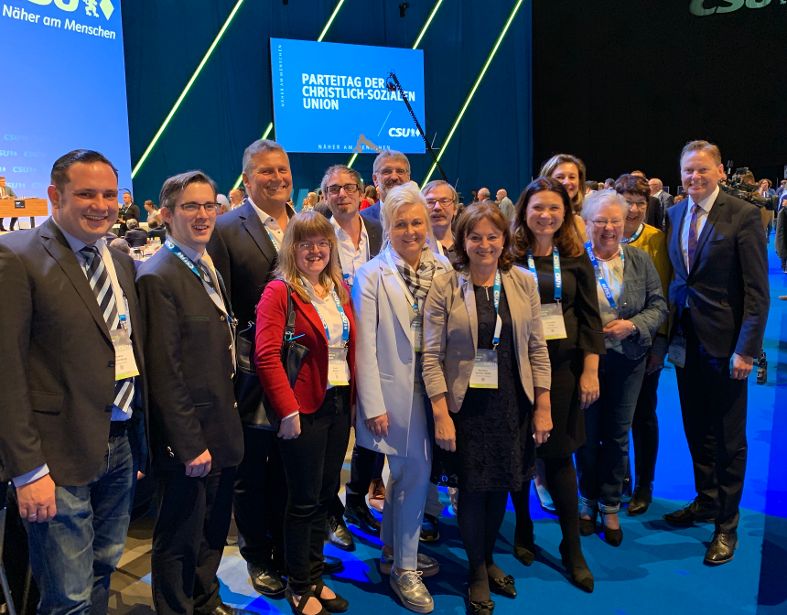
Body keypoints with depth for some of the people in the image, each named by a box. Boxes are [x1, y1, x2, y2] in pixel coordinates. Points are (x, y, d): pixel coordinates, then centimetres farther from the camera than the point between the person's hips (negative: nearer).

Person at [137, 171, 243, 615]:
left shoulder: (210, 266, 9)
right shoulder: (158, 277, -18)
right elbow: (164, 372, -20)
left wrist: (230, 424, 11)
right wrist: (190, 444, -19)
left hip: (222, 429, 8)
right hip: (188, 437, -8)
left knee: (214, 530, 23)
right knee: (180, 540, 11)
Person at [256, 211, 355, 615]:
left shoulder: (340, 290, 10)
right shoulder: (280, 292, -10)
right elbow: (267, 356, -17)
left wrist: (352, 397, 6)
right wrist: (288, 410, -18)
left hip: (339, 403, 7)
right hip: (304, 409, -6)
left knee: (325, 495, 16)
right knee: (304, 500, 6)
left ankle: (315, 577, 34)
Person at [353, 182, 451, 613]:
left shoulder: (442, 269, 2)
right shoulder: (372, 275, -9)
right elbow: (365, 345, -10)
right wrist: (373, 405, -12)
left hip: (433, 385, 4)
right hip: (396, 388, -4)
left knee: (405, 473, 17)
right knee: (416, 474, -1)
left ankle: (393, 553, 37)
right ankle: (405, 568, 19)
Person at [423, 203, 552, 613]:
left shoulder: (523, 283, 1)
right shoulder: (444, 287, -8)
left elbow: (537, 349, 4)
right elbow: (432, 356, -9)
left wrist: (543, 407, 1)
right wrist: (441, 415, -13)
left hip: (513, 403, 3)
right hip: (467, 404, -2)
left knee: (501, 485, 13)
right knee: (473, 487, 6)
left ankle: (488, 559, 38)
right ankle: (477, 571, 30)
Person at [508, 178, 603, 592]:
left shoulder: (576, 258, 4)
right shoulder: (509, 256, -3)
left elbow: (590, 317, 4)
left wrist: (590, 371, -2)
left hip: (563, 367, 1)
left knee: (559, 456, 5)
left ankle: (572, 548, 20)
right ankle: (523, 531, 31)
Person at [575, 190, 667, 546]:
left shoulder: (640, 261, 2)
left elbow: (658, 306, 3)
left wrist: (633, 325, -14)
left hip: (627, 360, 2)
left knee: (617, 436, 11)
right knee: (587, 434, 11)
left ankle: (610, 507, 28)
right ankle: (588, 501, 32)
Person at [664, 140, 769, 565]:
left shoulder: (743, 215, -10)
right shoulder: (675, 214, 7)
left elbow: (757, 290, -12)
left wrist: (746, 349, -16)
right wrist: (668, 333, 6)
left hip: (724, 341, -5)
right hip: (686, 338, 5)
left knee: (728, 436, 7)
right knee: (696, 428, 17)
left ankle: (726, 525, 22)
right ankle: (706, 500, 36)